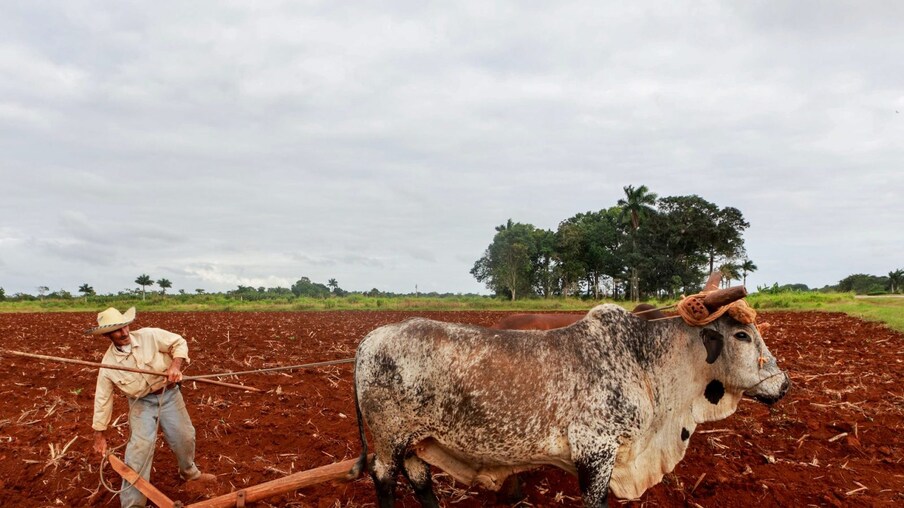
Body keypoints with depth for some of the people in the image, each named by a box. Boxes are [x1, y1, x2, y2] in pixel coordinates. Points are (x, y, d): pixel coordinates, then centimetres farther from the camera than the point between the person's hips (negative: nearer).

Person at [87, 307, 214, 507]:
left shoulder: (150, 336, -17)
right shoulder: (108, 364, -14)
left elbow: (179, 342, -9)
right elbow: (102, 399, -6)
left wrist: (175, 365, -29)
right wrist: (99, 435, -1)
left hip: (169, 394, 1)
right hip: (142, 403, -1)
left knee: (184, 437, 12)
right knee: (140, 446, -16)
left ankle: (190, 472, 44)